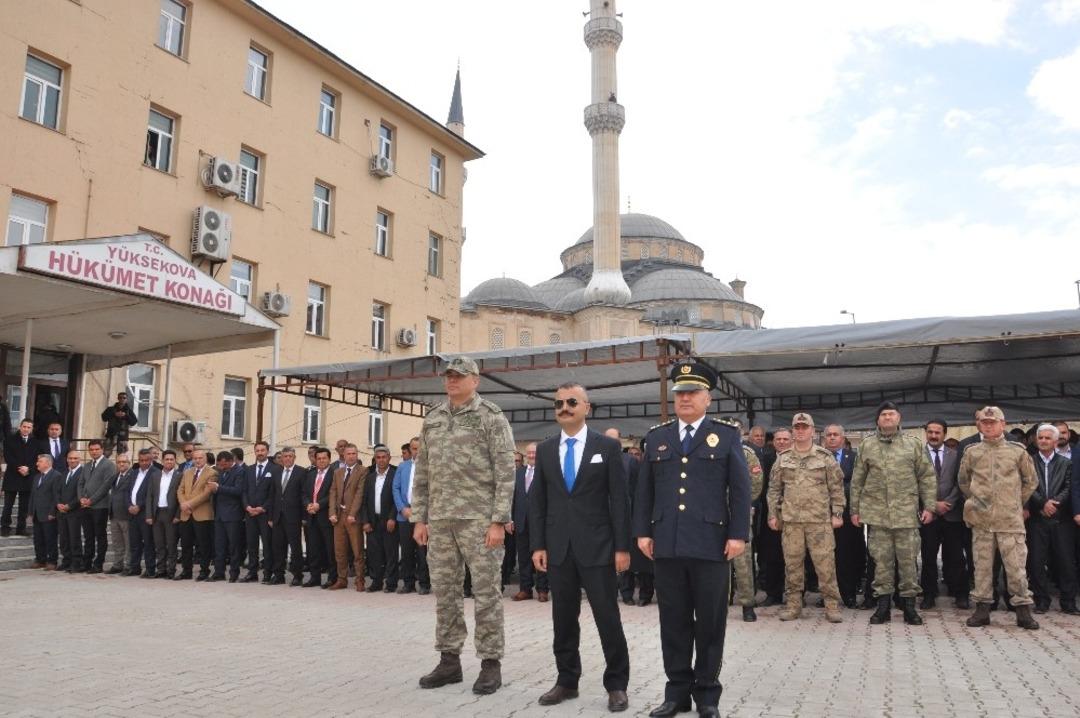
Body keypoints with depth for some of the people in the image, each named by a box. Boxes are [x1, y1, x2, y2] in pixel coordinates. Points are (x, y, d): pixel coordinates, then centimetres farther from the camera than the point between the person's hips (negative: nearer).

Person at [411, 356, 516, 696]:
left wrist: (499, 521, -15)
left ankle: (491, 663, 11)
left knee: (486, 591, 0)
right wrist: (419, 518, 8)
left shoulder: (491, 417, -5)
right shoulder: (432, 419, 12)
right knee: (444, 590, 10)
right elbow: (421, 473, 14)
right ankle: (449, 660, 22)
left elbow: (506, 472, -9)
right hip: (440, 518, 6)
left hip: (479, 518, -5)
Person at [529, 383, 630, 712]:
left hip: (597, 546, -3)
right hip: (558, 547, 3)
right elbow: (538, 501, 8)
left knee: (608, 618, 2)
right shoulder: (545, 449, 8)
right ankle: (567, 681, 24)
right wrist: (537, 545, 1)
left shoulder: (608, 446, -1)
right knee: (563, 619, 10)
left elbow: (619, 499, -4)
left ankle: (616, 684, 16)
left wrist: (622, 546, -8)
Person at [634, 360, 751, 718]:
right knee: (673, 621, 9)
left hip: (711, 544, -2)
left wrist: (738, 534, -7)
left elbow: (740, 489, 0)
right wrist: (642, 531, 5)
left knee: (710, 622, 6)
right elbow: (644, 490, 12)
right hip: (667, 544, 3)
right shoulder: (656, 437, 12)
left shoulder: (727, 435, 4)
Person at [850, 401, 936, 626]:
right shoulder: (867, 445, 8)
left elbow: (927, 477, 6)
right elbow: (857, 480, 10)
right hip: (876, 513, 1)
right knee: (881, 560, 4)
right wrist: (855, 510, 7)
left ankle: (909, 605, 14)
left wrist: (929, 506, -1)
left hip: (907, 513, 0)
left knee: (908, 560, 3)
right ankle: (883, 605, 12)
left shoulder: (913, 444, 6)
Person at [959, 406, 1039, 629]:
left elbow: (1031, 481, 13)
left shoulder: (1017, 451, 3)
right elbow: (963, 480, 17)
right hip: (981, 519, 1)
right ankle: (982, 608, 14)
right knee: (982, 565, 6)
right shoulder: (971, 452, 6)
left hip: (1010, 519, -1)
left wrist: (1016, 504, 11)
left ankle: (1023, 610, 9)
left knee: (1016, 565, -2)